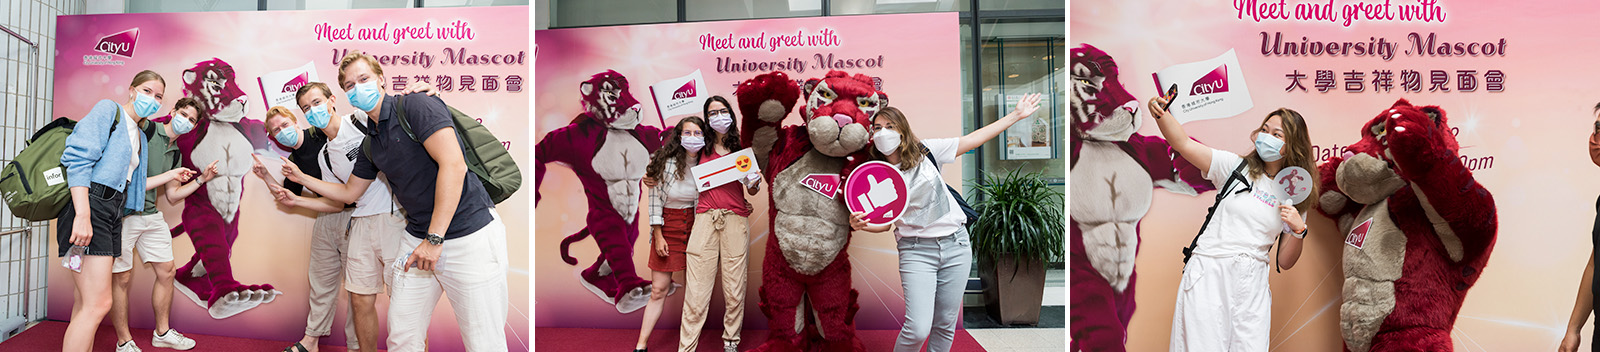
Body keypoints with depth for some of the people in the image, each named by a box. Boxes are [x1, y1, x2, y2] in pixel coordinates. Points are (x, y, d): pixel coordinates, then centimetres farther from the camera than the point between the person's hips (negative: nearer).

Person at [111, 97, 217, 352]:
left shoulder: (176, 154, 15)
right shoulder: (145, 128, -6)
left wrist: (201, 179, 7)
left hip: (151, 216, 8)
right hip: (124, 212, -8)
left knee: (166, 271, 11)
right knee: (122, 278, 0)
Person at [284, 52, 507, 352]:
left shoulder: (415, 106, -9)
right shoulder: (371, 142, 16)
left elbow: (453, 164, -20)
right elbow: (349, 192, 33)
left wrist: (434, 238, -19)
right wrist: (301, 178, 27)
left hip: (470, 234, -8)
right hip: (418, 237, 8)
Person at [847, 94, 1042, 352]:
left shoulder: (926, 151, 1)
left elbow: (973, 140, 5)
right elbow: (884, 223, 3)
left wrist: (1016, 115, 6)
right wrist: (861, 224, -19)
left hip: (956, 244, 2)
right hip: (916, 250, -2)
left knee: (945, 326, 6)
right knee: (917, 329, -16)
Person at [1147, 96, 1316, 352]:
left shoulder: (1294, 197, 11)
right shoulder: (1237, 167, 6)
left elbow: (1285, 263, 10)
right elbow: (1183, 144, -5)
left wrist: (1299, 231, -8)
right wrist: (1161, 114, -22)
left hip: (1251, 287, 2)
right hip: (1208, 275, -2)